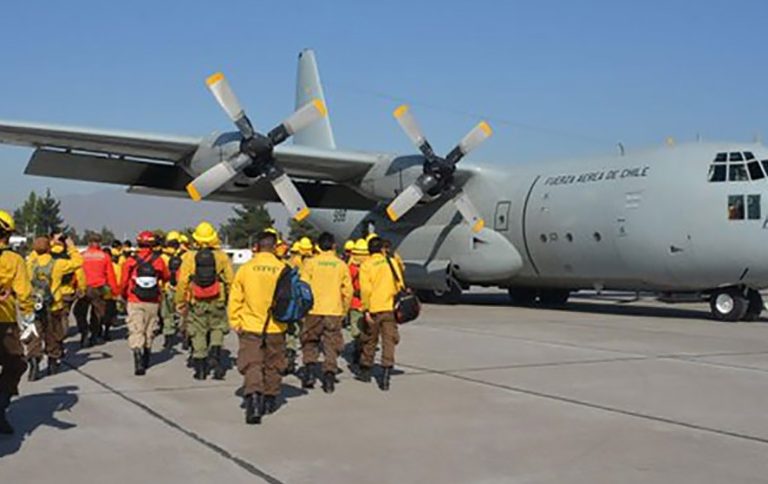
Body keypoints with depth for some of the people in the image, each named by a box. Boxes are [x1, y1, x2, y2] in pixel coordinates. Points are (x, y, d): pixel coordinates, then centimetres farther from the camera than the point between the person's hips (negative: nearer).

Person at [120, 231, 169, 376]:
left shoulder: (131, 261, -7)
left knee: (136, 331, -4)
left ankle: (138, 354, -23)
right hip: (153, 303, 2)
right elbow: (166, 277, 13)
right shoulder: (158, 261, -4)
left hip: (135, 303, -2)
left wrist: (125, 296, 16)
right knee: (149, 331, 17)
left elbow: (124, 283, -2)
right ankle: (145, 360, 32)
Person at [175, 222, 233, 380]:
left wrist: (180, 302, 5)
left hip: (196, 303, 0)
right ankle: (215, 350, -9)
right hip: (217, 302, 0)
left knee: (198, 334, 9)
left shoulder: (189, 257, -4)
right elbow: (230, 281, -3)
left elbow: (182, 282, -4)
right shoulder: (222, 256, -4)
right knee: (217, 329, 18)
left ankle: (200, 369, 13)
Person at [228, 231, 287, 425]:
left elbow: (235, 299, -2)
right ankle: (269, 400, 28)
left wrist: (235, 323, 8)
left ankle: (253, 397, -20)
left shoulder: (245, 269, -5)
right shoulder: (283, 269, -8)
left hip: (250, 327, -1)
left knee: (252, 365, 1)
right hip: (275, 328, 1)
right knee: (273, 365, 16)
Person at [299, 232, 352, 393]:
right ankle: (329, 375, 4)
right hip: (334, 311, 1)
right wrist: (344, 310, 15)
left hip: (314, 310, -1)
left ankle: (310, 368, 1)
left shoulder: (310, 263, -3)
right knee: (331, 345, 8)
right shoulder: (341, 265, 2)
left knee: (310, 342, 15)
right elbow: (348, 291, 3)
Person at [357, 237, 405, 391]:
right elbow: (399, 284, 7)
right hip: (390, 307, 1)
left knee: (370, 340, 15)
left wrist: (367, 309, -10)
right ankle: (385, 376, -9)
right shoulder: (391, 262, 5)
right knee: (389, 341, 0)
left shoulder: (366, 265, -3)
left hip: (374, 308, -1)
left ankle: (365, 371, 30)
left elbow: (366, 289, -12)